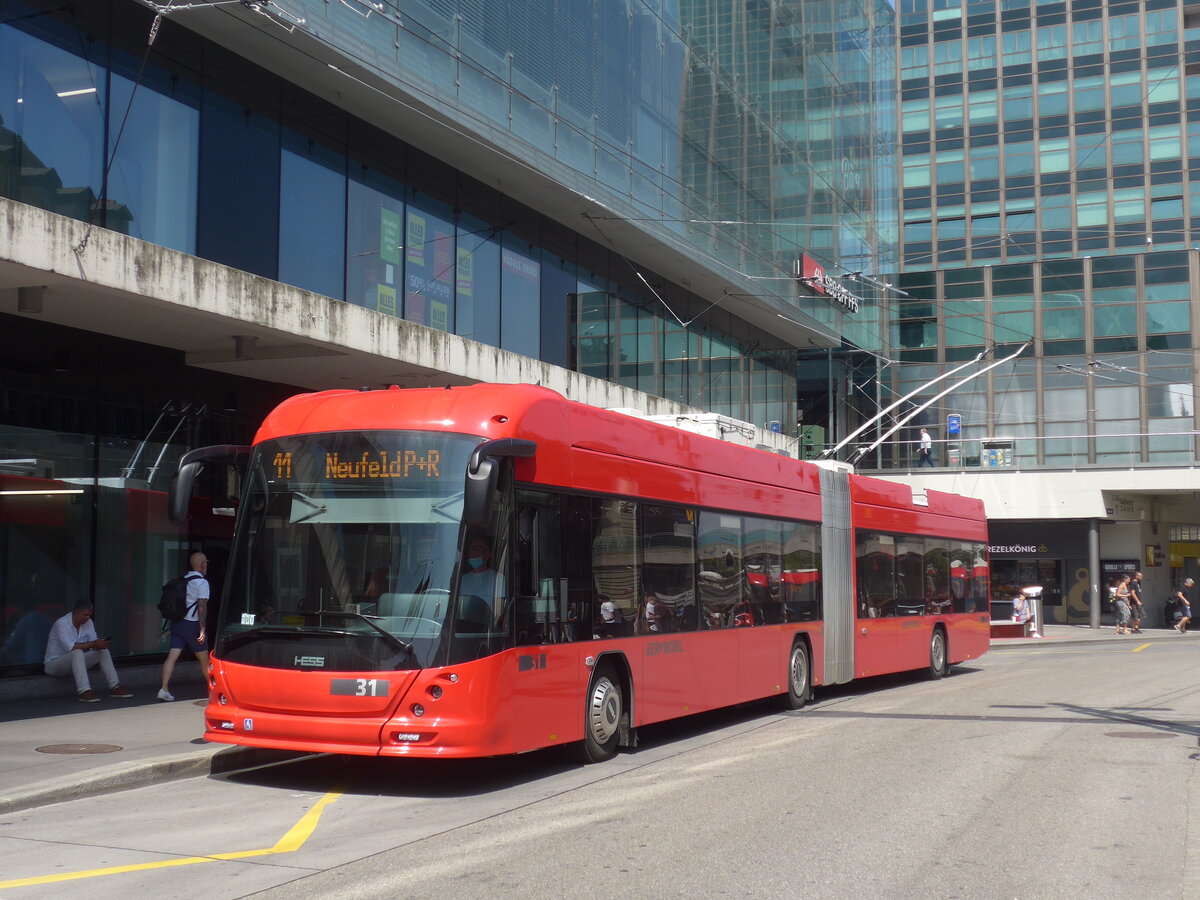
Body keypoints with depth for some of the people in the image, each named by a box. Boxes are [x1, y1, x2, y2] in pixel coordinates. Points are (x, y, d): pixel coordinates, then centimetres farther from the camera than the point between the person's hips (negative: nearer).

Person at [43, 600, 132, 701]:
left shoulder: (88, 623, 1)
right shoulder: (62, 623, -20)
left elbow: (93, 646, -1)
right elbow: (70, 647, -32)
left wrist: (100, 643, -25)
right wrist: (93, 644, -34)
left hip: (75, 661, 7)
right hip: (54, 663, -7)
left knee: (103, 651, -8)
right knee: (77, 652, -36)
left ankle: (115, 687, -11)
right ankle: (84, 692, -44)